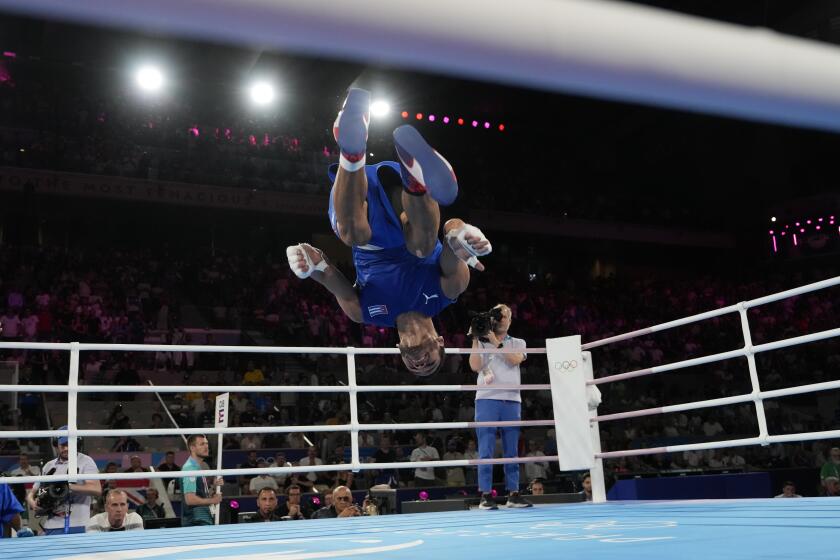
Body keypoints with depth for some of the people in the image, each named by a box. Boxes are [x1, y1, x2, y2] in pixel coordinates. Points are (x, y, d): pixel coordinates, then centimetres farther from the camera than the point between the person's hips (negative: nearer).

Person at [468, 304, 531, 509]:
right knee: (486, 450, -4)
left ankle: (513, 494, 9)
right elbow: (475, 366, -1)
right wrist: (475, 341, -3)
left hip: (512, 400, 2)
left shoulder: (518, 343, 18)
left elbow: (514, 359, -3)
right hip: (487, 399, -2)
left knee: (512, 450, 4)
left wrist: (496, 342, -6)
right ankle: (485, 495, -3)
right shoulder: (482, 343, 14)